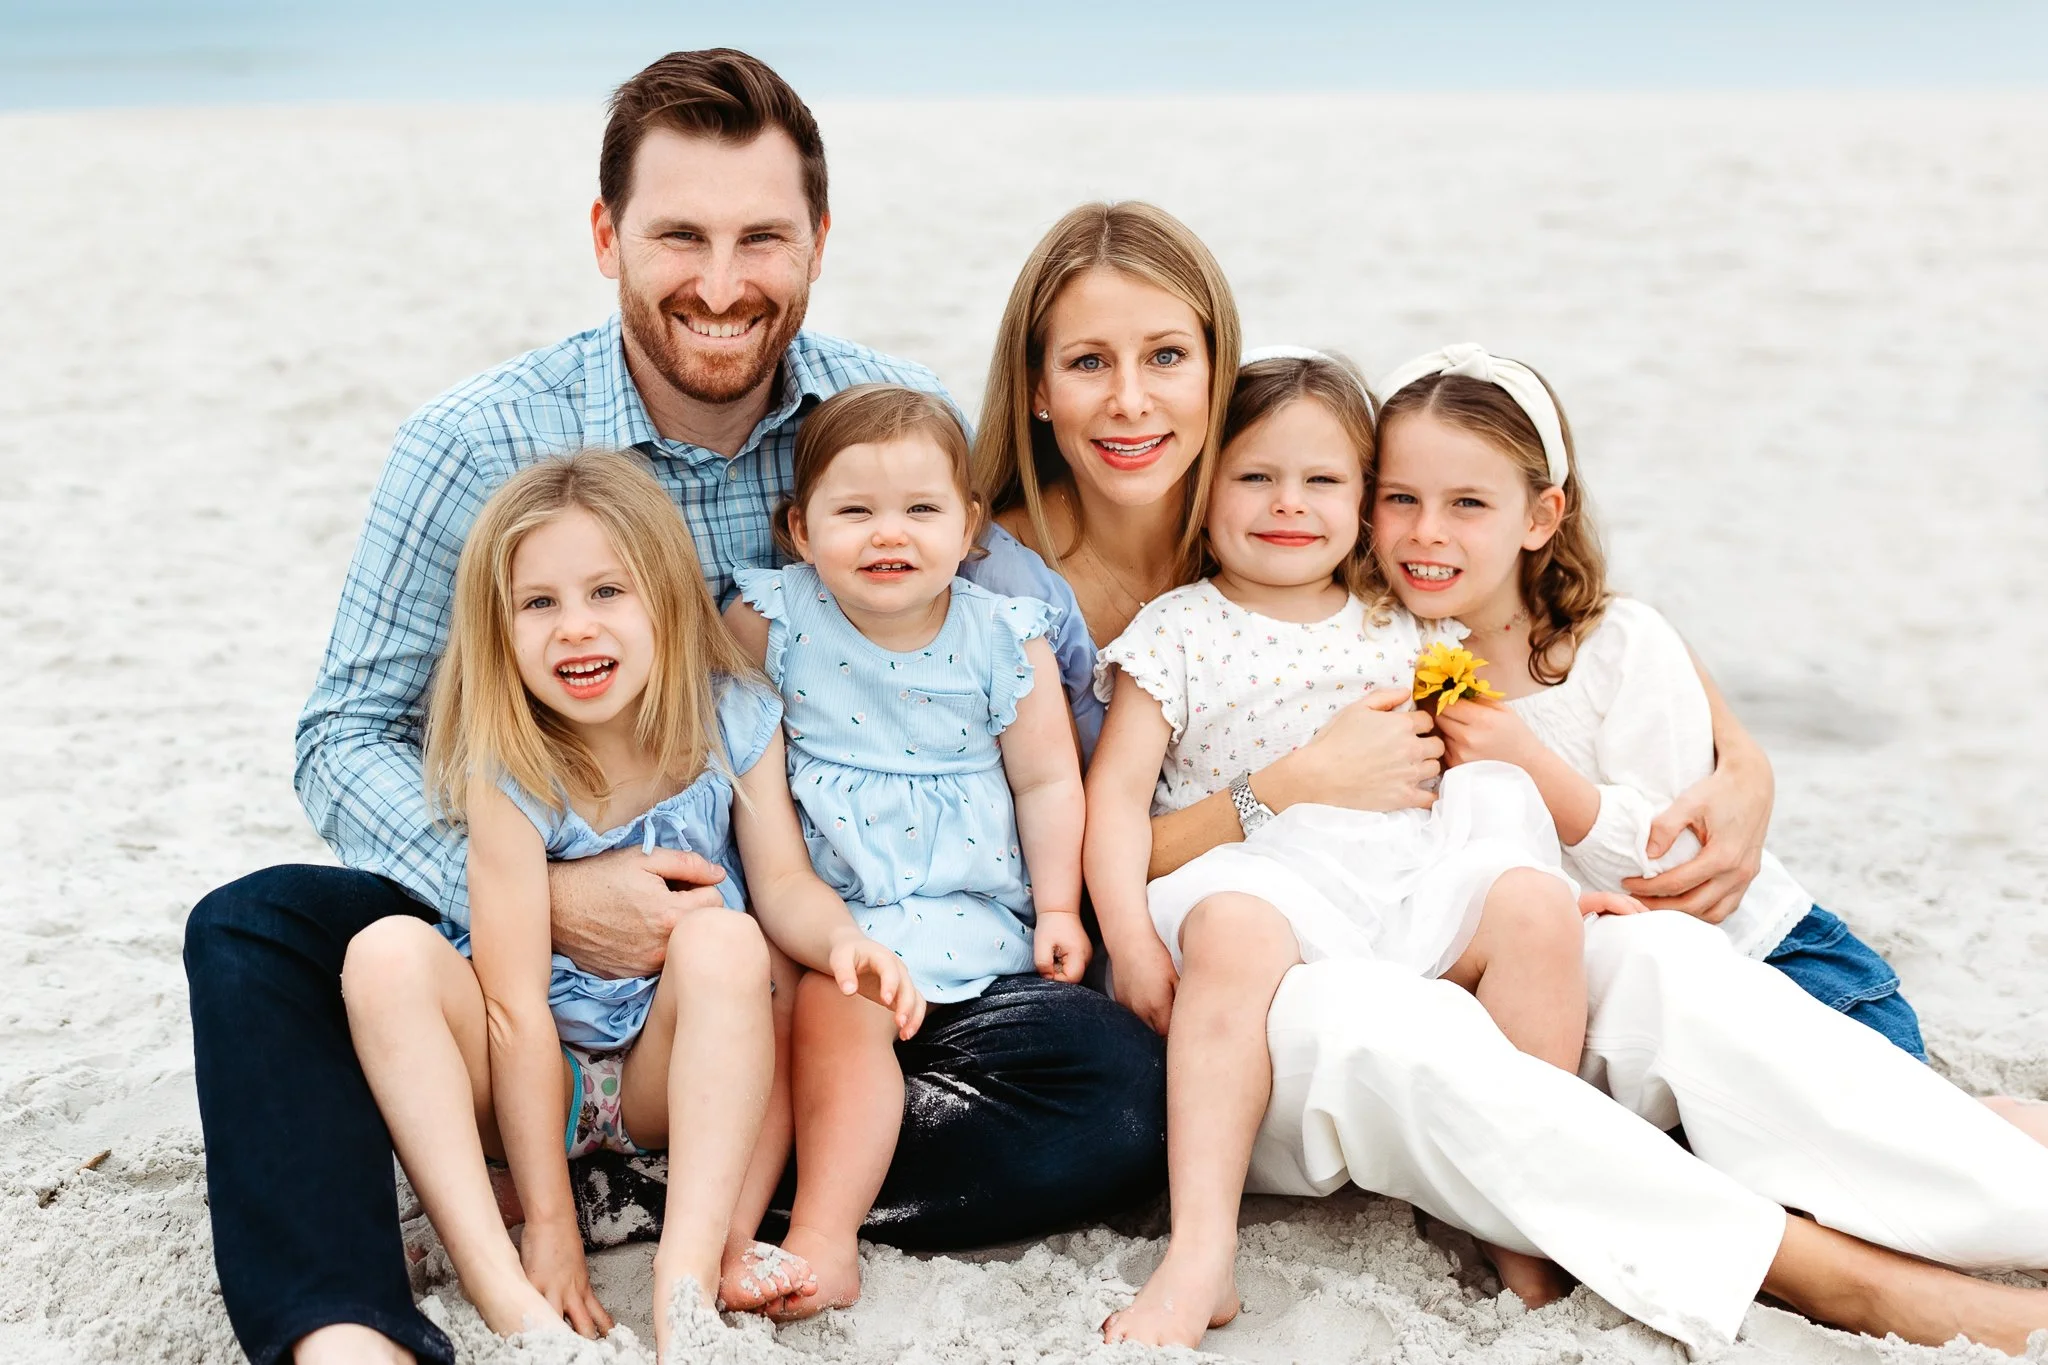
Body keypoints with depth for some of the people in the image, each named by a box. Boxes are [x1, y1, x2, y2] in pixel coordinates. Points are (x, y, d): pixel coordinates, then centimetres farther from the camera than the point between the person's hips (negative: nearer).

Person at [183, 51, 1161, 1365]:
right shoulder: (481, 445, -6)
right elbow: (350, 735, -7)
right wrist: (540, 896, -24)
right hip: (550, 949, 0)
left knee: (1118, 1088, -23)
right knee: (257, 932, -23)